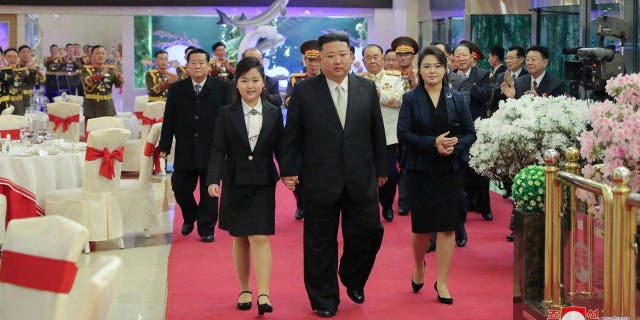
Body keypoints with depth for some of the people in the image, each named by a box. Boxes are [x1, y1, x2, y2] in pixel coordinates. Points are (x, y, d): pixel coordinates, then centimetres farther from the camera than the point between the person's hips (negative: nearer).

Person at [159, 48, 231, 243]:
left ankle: (206, 228, 17)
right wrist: (164, 146, 1)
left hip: (212, 149, -2)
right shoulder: (176, 89, 5)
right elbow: (169, 120, 5)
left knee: (209, 191, 4)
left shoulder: (221, 88, -1)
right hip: (185, 150, 2)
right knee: (180, 187, 4)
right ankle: (190, 217, 32)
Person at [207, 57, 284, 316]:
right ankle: (244, 290, 22)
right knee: (240, 239, 10)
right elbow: (218, 150, -5)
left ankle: (264, 295, -13)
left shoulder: (274, 113, 2)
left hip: (263, 184, -1)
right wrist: (213, 179, -17)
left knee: (260, 237, -9)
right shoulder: (226, 114, -1)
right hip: (235, 183, 1)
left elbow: (280, 149, 4)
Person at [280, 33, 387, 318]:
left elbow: (377, 131, 8)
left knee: (368, 233, 3)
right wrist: (289, 170, -2)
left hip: (361, 179, 2)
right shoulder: (304, 91, -3)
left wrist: (381, 168, 10)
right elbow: (292, 135, 1)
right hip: (320, 181, -2)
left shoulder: (367, 88, 4)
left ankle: (352, 278, 34)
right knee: (321, 243, 7)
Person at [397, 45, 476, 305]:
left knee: (447, 226, 0)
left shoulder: (456, 99, 4)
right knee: (421, 227, 5)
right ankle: (418, 266, 35)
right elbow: (403, 134, -9)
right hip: (420, 170, -1)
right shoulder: (411, 99, -1)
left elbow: (470, 133, 3)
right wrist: (433, 144, -21)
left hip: (451, 170, 1)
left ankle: (442, 282, 11)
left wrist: (455, 145, -17)